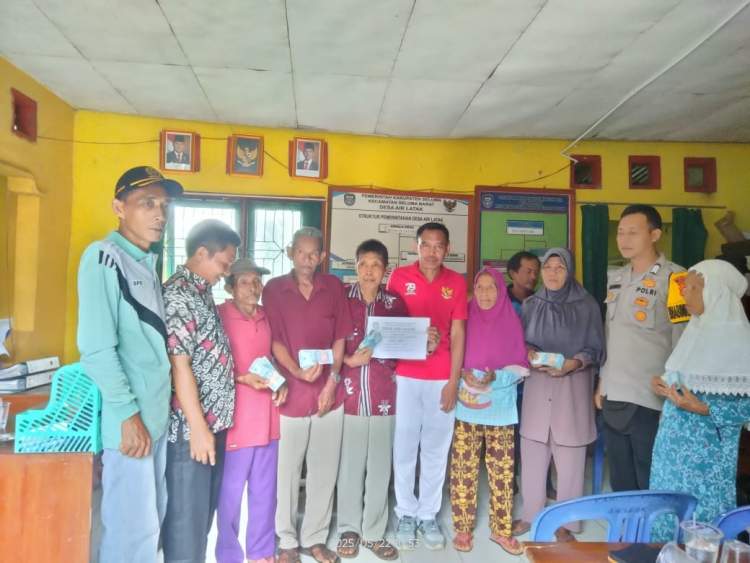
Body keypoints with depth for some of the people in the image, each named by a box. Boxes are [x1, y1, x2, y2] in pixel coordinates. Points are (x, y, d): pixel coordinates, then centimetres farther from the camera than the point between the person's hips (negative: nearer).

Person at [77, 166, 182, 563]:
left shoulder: (148, 263, 13)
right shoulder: (102, 257, -11)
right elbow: (95, 347, -18)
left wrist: (156, 410, 13)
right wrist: (127, 413, -17)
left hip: (158, 414, 8)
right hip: (130, 419, -8)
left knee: (152, 519, 17)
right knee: (133, 527, 1)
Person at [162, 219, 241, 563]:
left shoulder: (202, 291, 13)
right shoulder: (178, 295, -17)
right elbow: (179, 365, -21)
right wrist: (198, 426, -21)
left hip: (214, 421, 10)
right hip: (192, 427, -9)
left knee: (205, 510, 19)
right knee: (187, 514, 4)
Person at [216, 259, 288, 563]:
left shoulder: (265, 316, 8)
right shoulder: (219, 316, -10)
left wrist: (280, 382, 2)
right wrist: (242, 378, -22)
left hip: (266, 414, 6)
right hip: (235, 416, -6)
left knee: (265, 489, 15)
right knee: (230, 491, 6)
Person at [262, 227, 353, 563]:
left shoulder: (334, 287, 4)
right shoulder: (274, 289, 0)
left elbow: (339, 338, 5)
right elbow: (274, 341, -4)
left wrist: (332, 382, -3)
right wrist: (297, 371, -19)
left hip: (328, 392, 2)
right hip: (290, 392, -2)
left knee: (325, 470, 11)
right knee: (286, 470, 8)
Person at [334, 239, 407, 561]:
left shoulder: (395, 303, 5)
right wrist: (349, 360, -15)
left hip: (383, 394, 2)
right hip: (349, 393, -1)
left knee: (380, 465, 9)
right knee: (349, 464, 7)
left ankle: (374, 532, 25)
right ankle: (349, 529, 26)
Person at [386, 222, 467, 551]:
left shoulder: (456, 282, 3)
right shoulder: (399, 277, -1)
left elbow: (457, 334, 2)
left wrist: (453, 381, -3)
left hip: (441, 378, 1)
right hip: (405, 376, -1)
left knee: (436, 450, 10)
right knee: (405, 448, 7)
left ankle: (428, 516, 24)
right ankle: (406, 514, 23)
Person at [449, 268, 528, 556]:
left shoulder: (512, 321, 1)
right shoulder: (465, 319, 0)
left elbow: (520, 366, 1)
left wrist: (496, 378, -16)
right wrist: (463, 375, -15)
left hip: (500, 409, 1)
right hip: (466, 408, 0)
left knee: (502, 472, 7)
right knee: (464, 471, 4)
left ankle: (501, 529, 24)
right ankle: (463, 528, 19)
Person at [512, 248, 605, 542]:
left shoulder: (587, 306, -2)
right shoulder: (531, 304, 6)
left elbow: (596, 349, 0)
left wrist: (574, 363, -17)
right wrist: (529, 354, -11)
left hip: (573, 387, -2)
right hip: (536, 385, 3)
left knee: (569, 458, 3)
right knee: (532, 453, 6)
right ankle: (530, 514, 23)